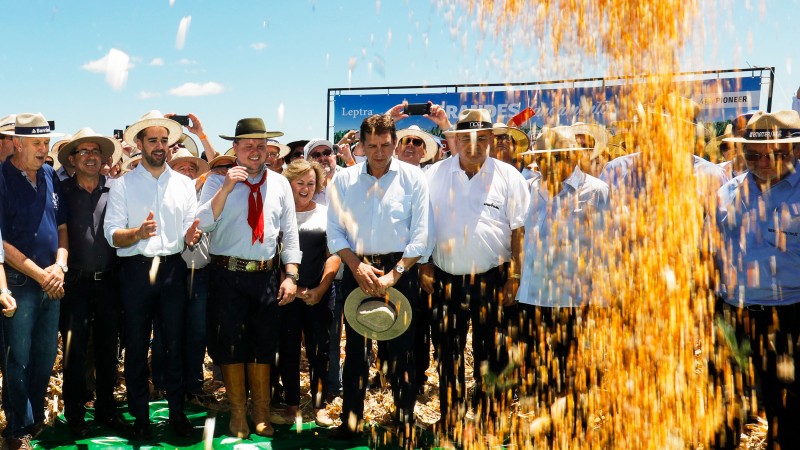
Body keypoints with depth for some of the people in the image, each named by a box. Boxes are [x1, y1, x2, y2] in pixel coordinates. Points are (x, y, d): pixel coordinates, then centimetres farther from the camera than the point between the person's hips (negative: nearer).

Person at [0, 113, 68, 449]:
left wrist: (60, 265, -3)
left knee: (46, 356, 14)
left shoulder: (50, 176, 8)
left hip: (51, 282, 5)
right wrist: (40, 275, -11)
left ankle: (36, 418, 31)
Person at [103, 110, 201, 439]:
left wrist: (191, 236, -16)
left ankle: (177, 413, 20)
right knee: (136, 346, 6)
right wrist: (138, 232, -24)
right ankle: (140, 417, 20)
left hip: (173, 269, 1)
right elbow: (112, 235, -5)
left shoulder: (184, 184, 10)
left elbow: (189, 231, 7)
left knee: (175, 344, 7)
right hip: (136, 269, -1)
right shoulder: (123, 186, 3)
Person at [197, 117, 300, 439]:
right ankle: (238, 414, 23)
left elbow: (290, 233, 7)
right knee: (231, 345, 5)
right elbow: (203, 224, -12)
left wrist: (291, 276, -1)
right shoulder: (218, 181, 0)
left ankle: (262, 416, 25)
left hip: (267, 276, 2)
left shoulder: (280, 184, 7)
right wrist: (226, 188, -20)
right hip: (227, 275, -2)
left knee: (264, 346, 10)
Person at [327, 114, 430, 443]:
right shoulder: (344, 180, 4)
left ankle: (405, 422, 15)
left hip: (400, 270, -2)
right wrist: (357, 266, -10)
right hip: (357, 270, 2)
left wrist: (394, 274, -12)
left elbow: (420, 235, -6)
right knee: (355, 347, 9)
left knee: (401, 350, 3)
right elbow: (335, 231, 3)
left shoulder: (413, 177, -2)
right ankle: (350, 422, 19)